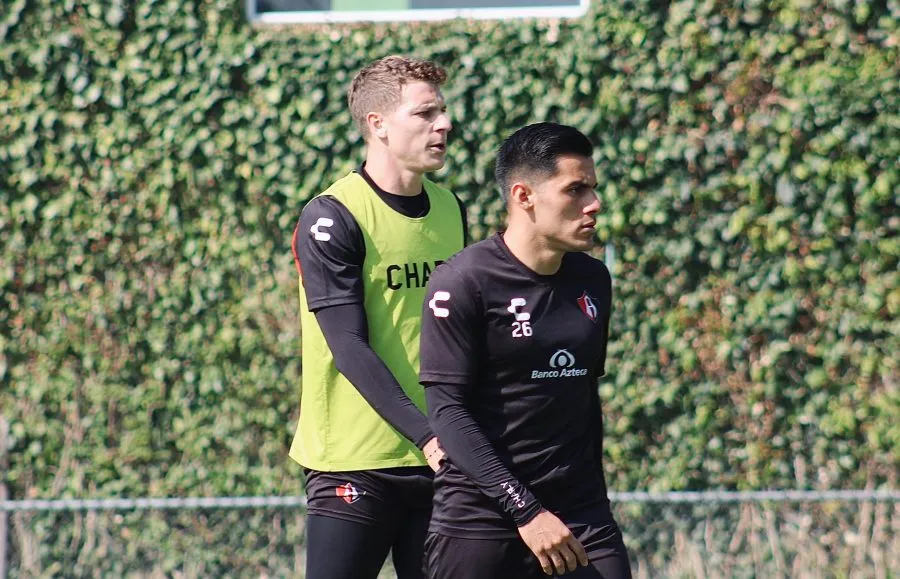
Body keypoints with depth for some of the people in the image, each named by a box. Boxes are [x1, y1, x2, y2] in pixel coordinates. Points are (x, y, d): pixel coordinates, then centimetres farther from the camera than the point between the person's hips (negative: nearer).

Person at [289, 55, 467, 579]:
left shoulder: (450, 209, 11)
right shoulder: (331, 218, -10)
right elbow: (349, 348, -16)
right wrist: (425, 435, -24)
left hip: (439, 459, 6)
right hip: (355, 464, -6)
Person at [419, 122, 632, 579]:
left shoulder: (593, 281, 11)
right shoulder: (464, 281, -9)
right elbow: (446, 411, -14)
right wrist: (525, 511, -19)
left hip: (581, 516, 5)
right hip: (480, 520, -5)